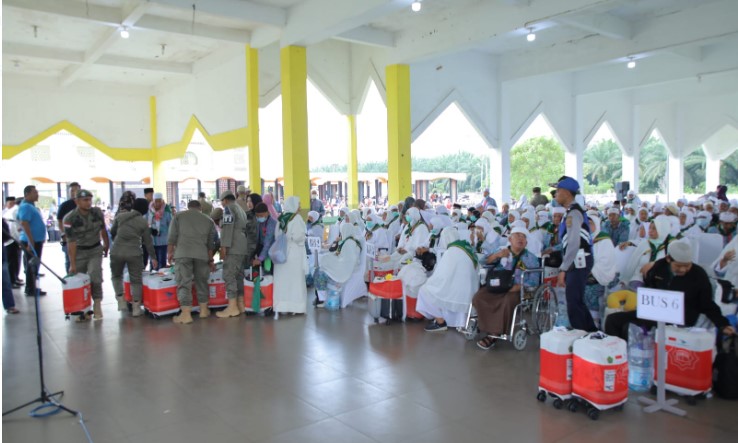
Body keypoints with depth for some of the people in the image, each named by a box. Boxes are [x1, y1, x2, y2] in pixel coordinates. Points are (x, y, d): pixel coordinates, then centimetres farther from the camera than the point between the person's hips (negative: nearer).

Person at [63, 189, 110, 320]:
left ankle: (97, 306, -2)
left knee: (95, 277, -15)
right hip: (79, 252, -1)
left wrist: (106, 246, 17)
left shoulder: (97, 212, -8)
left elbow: (103, 230, 8)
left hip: (95, 250, 1)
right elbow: (71, 242, -16)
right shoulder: (70, 219, -17)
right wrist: (72, 264, -16)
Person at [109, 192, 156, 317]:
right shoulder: (143, 221, 5)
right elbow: (148, 241, 7)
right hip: (134, 253, 0)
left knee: (116, 276, 22)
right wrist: (153, 257, 14)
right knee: (136, 279, 9)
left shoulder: (119, 217, 2)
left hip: (117, 252, 0)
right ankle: (136, 306, 7)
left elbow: (112, 232, 14)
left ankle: (121, 299, 11)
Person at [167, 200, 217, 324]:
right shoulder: (208, 220, 21)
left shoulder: (178, 216, 16)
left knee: (184, 283, -4)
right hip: (201, 254, 3)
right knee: (201, 282, 16)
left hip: (183, 253, -2)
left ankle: (186, 314, -9)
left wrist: (170, 252, 14)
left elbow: (172, 237, 7)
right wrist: (211, 260, 28)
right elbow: (210, 243, 22)